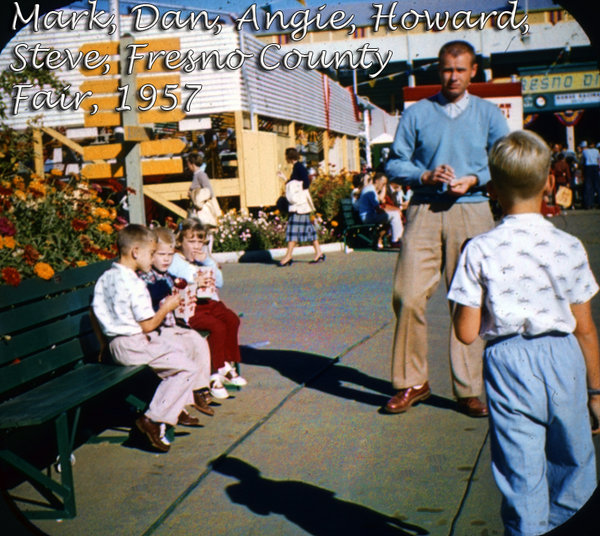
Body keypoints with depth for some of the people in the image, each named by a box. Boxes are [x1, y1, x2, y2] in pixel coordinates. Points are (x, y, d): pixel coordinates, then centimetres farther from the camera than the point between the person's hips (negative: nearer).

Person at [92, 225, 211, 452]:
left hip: (115, 343, 10)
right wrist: (167, 307, -4)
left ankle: (179, 405, 25)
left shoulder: (104, 279, 5)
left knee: (189, 347, 20)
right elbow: (148, 325, -20)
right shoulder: (135, 284, -22)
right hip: (134, 345, -10)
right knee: (188, 369, -8)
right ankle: (154, 420, -8)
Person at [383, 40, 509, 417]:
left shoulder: (489, 114, 14)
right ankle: (412, 382, 6)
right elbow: (395, 163, 9)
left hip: (472, 212, 0)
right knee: (409, 297, -9)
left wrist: (473, 180, -8)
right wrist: (426, 176, -8)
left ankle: (469, 390, 7)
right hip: (425, 211, 0)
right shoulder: (417, 114, 13)